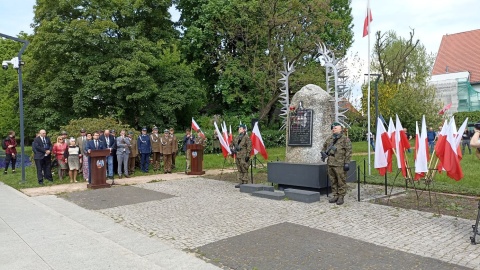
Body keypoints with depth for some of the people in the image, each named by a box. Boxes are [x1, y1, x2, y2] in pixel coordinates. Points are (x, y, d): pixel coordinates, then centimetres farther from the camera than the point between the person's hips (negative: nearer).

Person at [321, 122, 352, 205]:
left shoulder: (345, 139, -3)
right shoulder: (329, 139, 16)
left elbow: (348, 152, -7)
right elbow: (324, 147, 30)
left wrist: (347, 163, -12)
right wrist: (323, 153, 9)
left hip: (340, 164, -6)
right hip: (330, 164, 6)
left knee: (341, 181, -1)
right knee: (333, 181, 12)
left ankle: (341, 197, 7)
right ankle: (335, 196, 21)